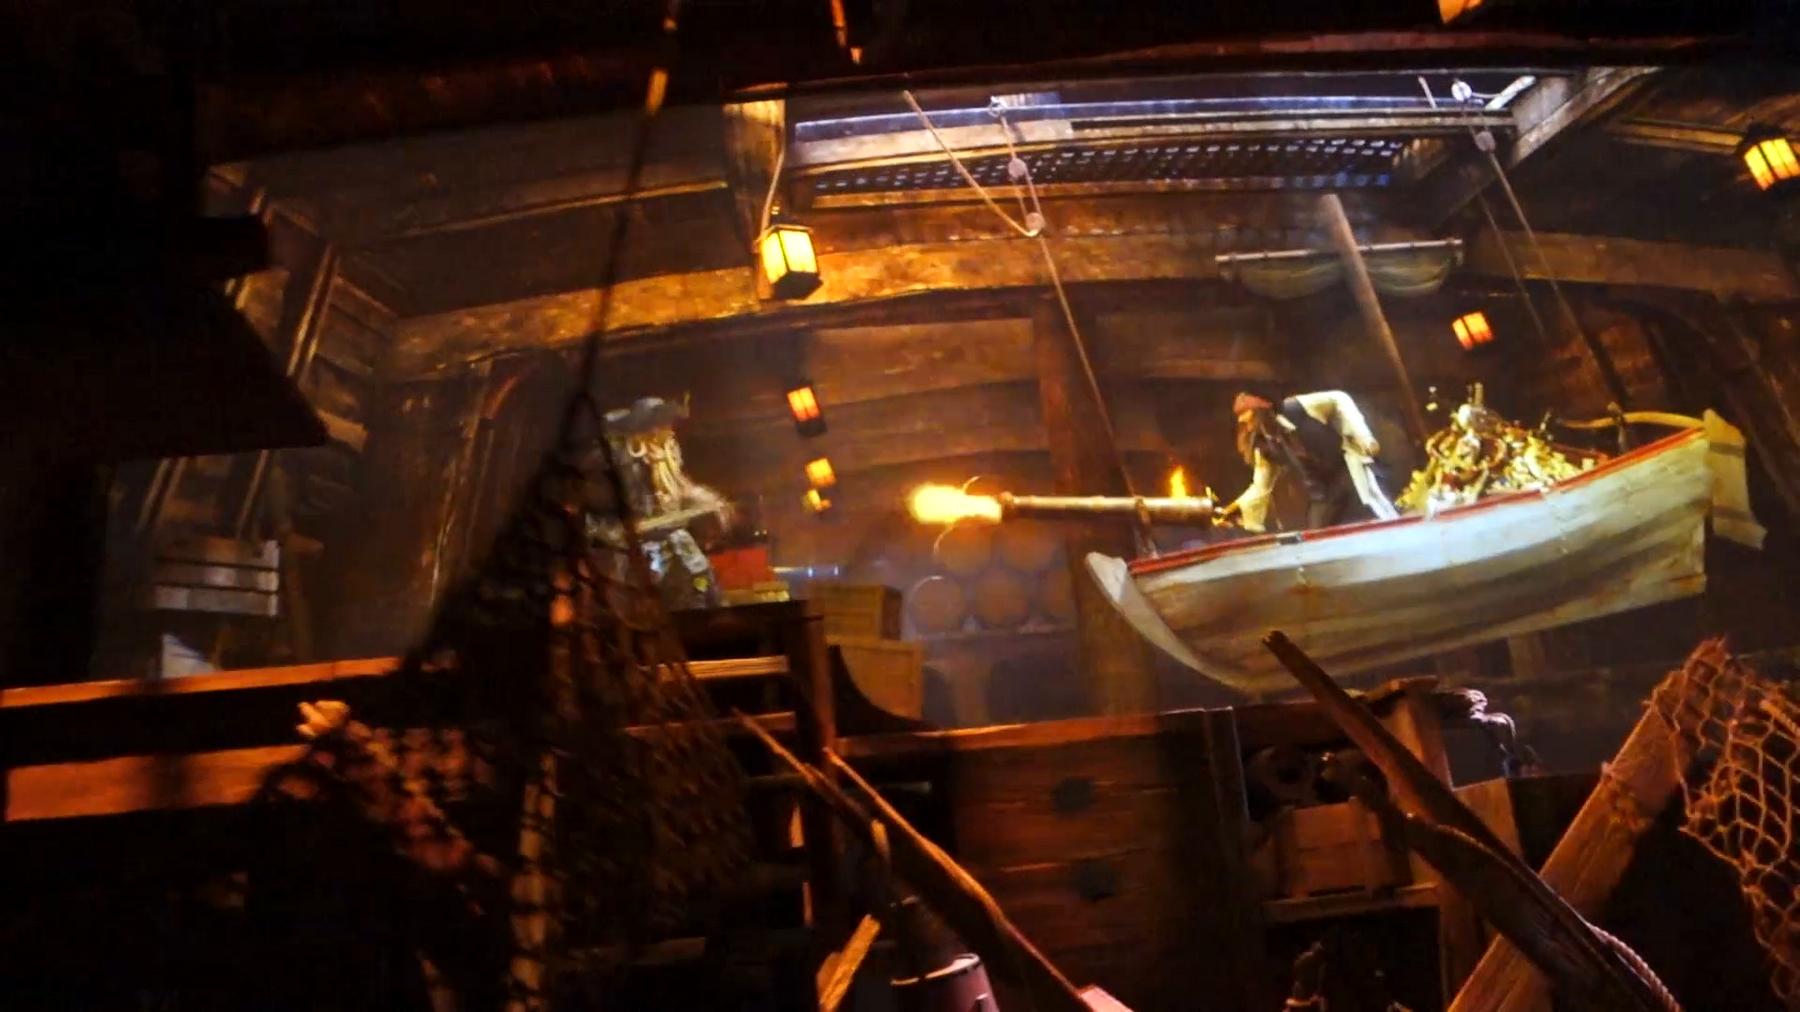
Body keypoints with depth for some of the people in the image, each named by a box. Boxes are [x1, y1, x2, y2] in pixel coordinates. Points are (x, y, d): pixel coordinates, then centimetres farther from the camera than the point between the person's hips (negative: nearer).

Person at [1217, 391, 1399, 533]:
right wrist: (1238, 508, -5)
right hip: (1321, 492, 5)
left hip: (1348, 471, -5)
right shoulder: (1264, 447, 2)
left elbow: (1338, 400, -4)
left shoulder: (1295, 409, -11)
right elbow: (1261, 488, 7)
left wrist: (1362, 436, -11)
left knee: (1386, 525, -7)